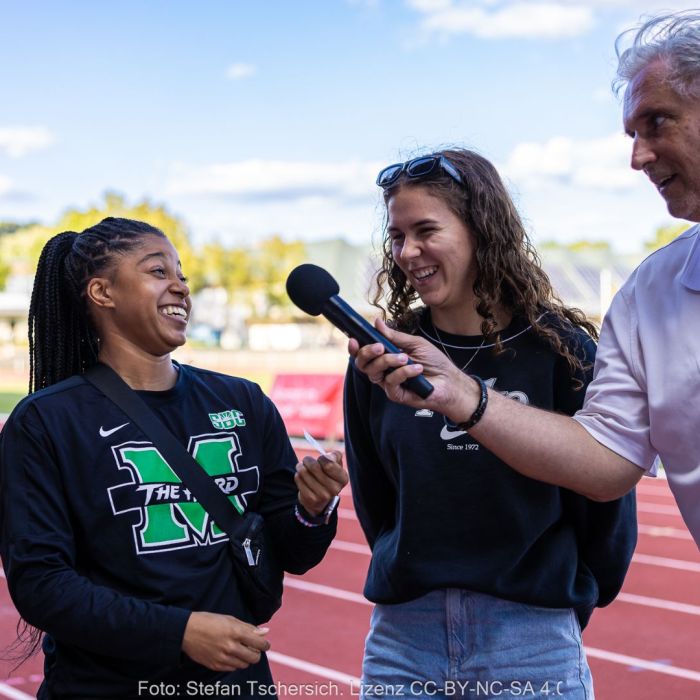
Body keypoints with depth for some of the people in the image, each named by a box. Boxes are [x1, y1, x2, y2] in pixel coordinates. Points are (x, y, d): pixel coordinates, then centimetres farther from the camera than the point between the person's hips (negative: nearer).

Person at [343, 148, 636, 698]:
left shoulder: (560, 349, -7)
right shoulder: (380, 359, 1)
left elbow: (605, 507, -1)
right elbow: (372, 500, 10)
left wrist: (569, 600, 8)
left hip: (533, 642, -2)